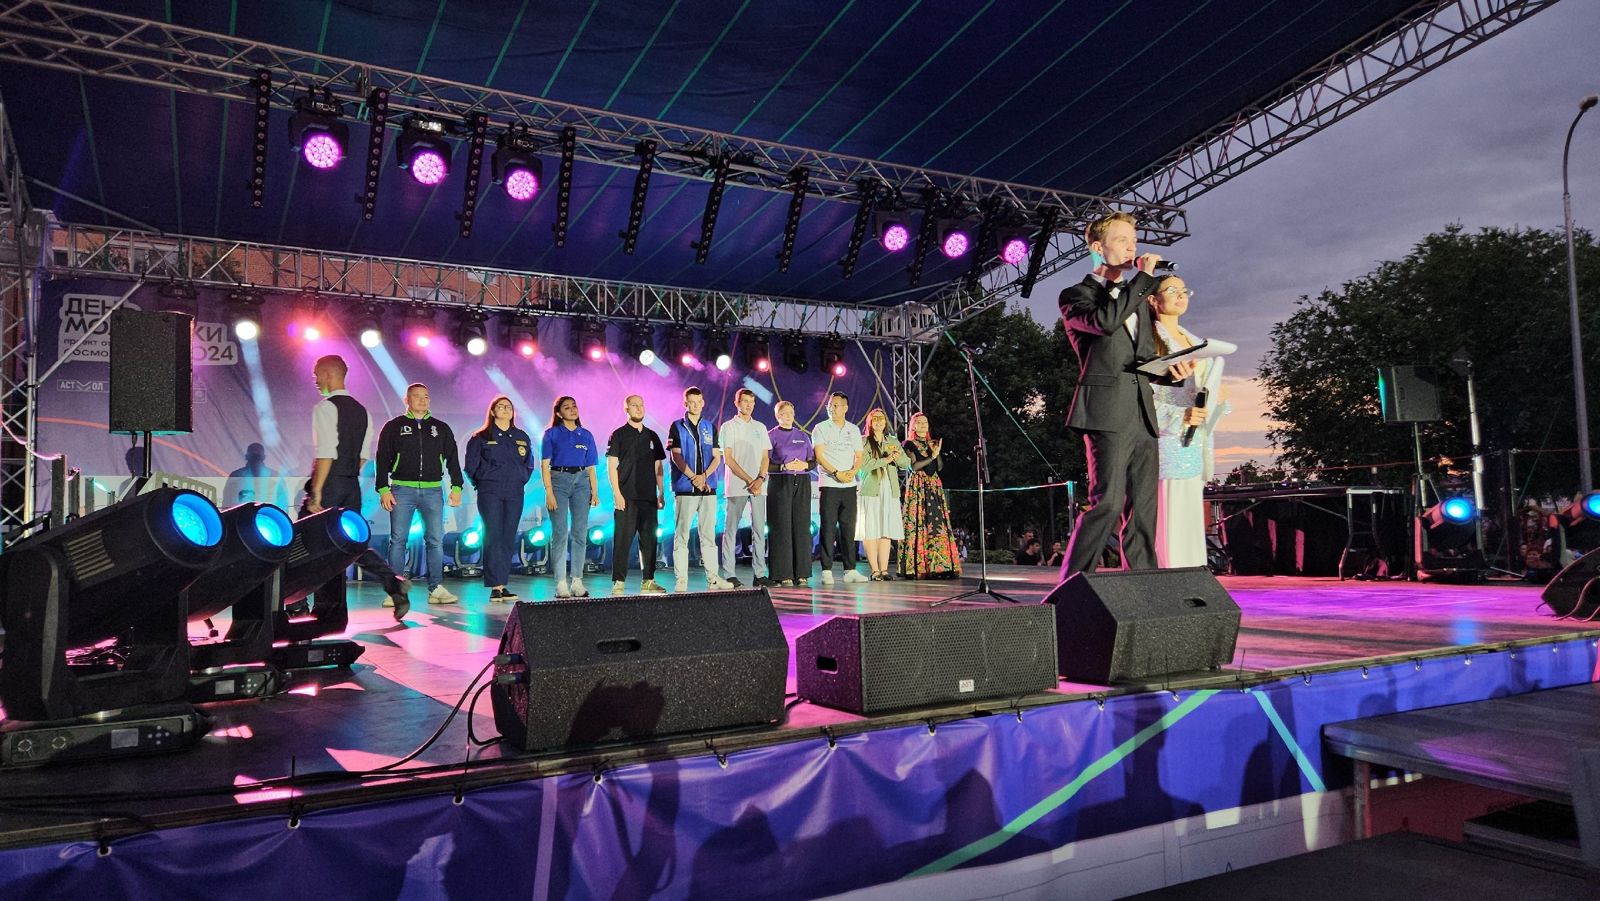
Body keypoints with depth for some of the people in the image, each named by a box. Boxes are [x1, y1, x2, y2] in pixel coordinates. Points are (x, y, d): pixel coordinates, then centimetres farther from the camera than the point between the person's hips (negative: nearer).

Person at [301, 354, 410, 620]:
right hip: (352, 486, 8)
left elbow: (326, 453, -19)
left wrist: (316, 492, -19)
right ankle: (394, 584, -3)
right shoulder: (360, 410, 15)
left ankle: (297, 603, 11)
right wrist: (349, 477, 19)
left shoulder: (325, 407, -10)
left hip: (329, 484, -8)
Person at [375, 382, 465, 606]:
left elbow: (452, 459, 13)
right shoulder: (393, 427, 7)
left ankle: (436, 588, 3)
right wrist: (383, 489, -6)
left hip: (432, 490, 2)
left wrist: (456, 487, 3)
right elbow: (382, 459, 4)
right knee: (398, 540, -2)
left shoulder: (441, 428, 14)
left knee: (436, 540, -1)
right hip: (402, 489, -2)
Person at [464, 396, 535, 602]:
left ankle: (503, 585, 5)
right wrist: (484, 481, 0)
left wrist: (521, 479, 7)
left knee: (509, 539, 1)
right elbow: (471, 466, 6)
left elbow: (529, 464, 20)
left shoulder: (522, 437, 16)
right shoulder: (481, 438, 6)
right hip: (490, 493, -3)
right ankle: (495, 587, -10)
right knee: (493, 536, -10)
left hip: (515, 494, 4)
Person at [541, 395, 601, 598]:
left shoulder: (586, 435, 14)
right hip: (559, 480, -3)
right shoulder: (551, 434, 5)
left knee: (580, 532, 0)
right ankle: (561, 583, -2)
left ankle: (577, 581, 5)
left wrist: (595, 492, 3)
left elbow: (591, 468, 13)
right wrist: (549, 492, -10)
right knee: (560, 533, -5)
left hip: (581, 481, 3)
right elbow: (545, 465, 0)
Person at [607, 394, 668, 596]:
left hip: (648, 497, 5)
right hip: (627, 497, -5)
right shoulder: (619, 435, 1)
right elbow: (612, 465, -4)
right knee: (622, 540, -5)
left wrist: (661, 493, 11)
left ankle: (648, 581, 13)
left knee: (649, 539, 6)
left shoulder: (652, 436, 15)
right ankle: (619, 582, -1)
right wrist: (617, 493, -12)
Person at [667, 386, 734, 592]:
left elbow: (717, 457, 9)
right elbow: (676, 456, -3)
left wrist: (704, 476, -8)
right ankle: (681, 579, 0)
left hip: (709, 487, 3)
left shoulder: (710, 427, 14)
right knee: (682, 534, -3)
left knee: (709, 534, 5)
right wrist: (693, 478, -14)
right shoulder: (677, 427, 5)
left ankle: (712, 577, 9)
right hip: (684, 488, -3)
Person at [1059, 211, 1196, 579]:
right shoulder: (1076, 295, 4)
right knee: (1107, 501, -16)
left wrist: (1171, 370, 7)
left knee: (1143, 510, 5)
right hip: (1108, 410, -7)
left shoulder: (1138, 299, 26)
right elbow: (1105, 321, -18)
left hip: (1143, 414, 7)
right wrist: (1144, 278, -9)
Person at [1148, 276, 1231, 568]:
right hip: (1163, 439, -8)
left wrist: (1217, 398, 4)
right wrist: (1179, 415, -19)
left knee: (1189, 518, 7)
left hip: (1192, 442, 8)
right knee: (1166, 515, -11)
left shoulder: (1194, 342, 22)